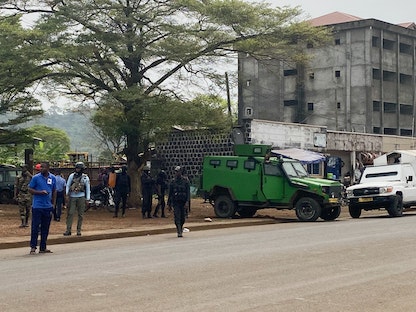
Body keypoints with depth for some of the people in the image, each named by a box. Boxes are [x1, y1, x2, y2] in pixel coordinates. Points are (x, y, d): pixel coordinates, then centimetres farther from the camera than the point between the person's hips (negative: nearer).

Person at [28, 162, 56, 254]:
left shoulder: (53, 178, 7)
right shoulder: (36, 177, -4)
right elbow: (30, 190, -1)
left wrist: (53, 204, 10)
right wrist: (40, 192, -16)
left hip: (48, 207, 4)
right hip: (37, 206, -4)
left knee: (45, 228, 8)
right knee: (35, 227, -3)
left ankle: (43, 247, 16)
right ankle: (33, 247, 4)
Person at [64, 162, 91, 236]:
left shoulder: (85, 177, 6)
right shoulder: (72, 176, 7)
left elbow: (88, 188, 8)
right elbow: (68, 185, 9)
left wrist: (87, 198, 3)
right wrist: (67, 193, -7)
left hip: (81, 197, 0)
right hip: (72, 197, 0)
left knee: (80, 215, 3)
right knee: (70, 213, -4)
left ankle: (78, 230, 11)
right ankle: (68, 230, -2)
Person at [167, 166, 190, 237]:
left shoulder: (185, 181, 2)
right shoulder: (173, 182, 7)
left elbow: (188, 192, -3)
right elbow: (170, 193, 12)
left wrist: (187, 201, -16)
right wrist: (169, 204, 10)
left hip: (183, 202, 0)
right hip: (175, 202, 0)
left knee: (182, 218, 7)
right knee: (177, 217, -11)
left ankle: (180, 228, 31)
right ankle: (179, 232, -14)